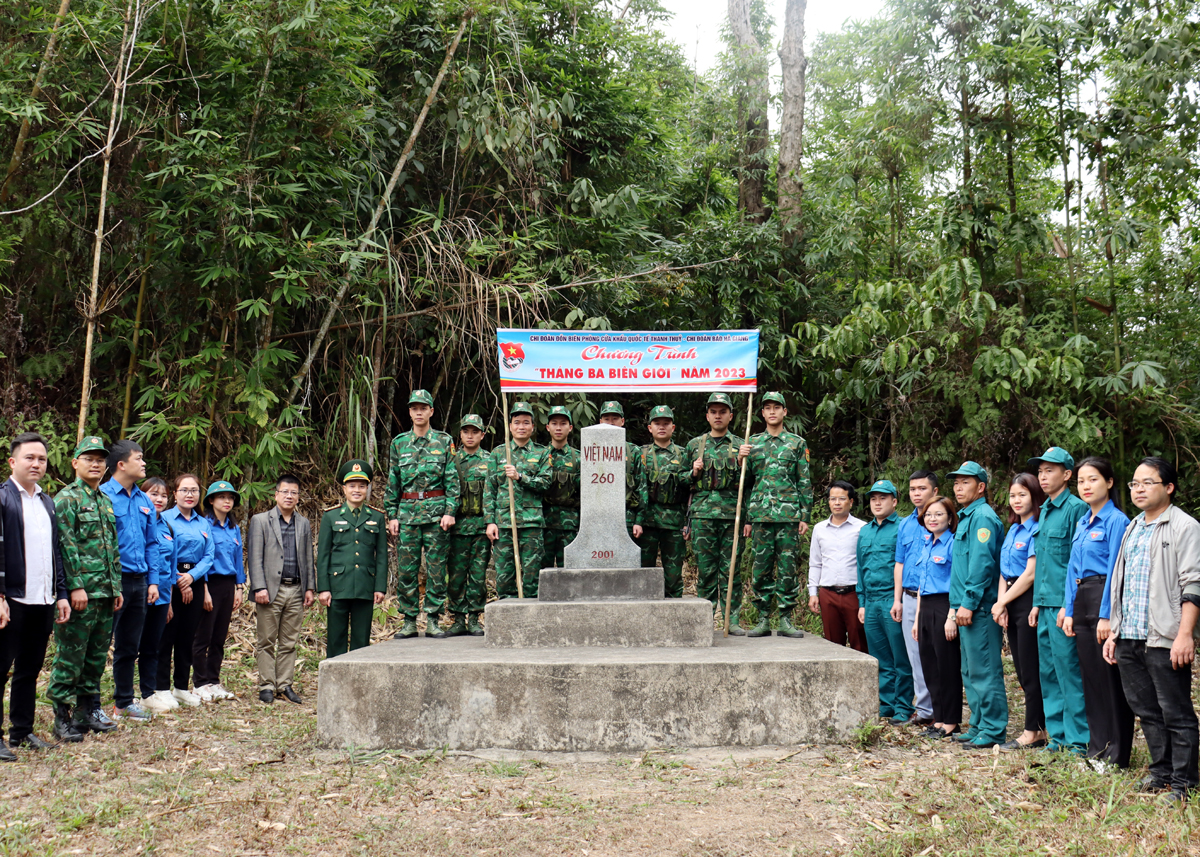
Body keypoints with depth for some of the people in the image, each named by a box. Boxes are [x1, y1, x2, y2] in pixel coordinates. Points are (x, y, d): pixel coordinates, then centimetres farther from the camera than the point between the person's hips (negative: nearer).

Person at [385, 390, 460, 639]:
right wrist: (391, 514, 6)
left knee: (436, 568, 0)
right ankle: (409, 621, 9)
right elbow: (392, 482, 12)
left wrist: (450, 511, -8)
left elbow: (452, 480, 1)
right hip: (407, 512, 2)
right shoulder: (399, 442, 11)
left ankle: (433, 620, 6)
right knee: (406, 569, 2)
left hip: (436, 511, -2)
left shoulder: (444, 441, 5)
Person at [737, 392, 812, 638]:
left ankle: (786, 621, 6)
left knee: (788, 568, -1)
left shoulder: (797, 443, 8)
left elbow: (805, 483, 7)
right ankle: (763, 620, 9)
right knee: (761, 569, 2)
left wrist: (805, 516, 0)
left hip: (789, 514, -1)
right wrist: (746, 519, 7)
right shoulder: (752, 443, 12)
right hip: (760, 514, 1)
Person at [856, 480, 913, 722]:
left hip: (893, 601, -6)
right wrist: (862, 602, 15)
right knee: (880, 661, 11)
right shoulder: (864, 532, 18)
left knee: (900, 659, -1)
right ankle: (884, 706, 18)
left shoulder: (902, 528, -3)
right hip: (871, 602, 6)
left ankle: (902, 708, 5)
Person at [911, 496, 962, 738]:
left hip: (944, 607, -8)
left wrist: (952, 617, -20)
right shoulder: (926, 545, 16)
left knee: (948, 666, -1)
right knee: (929, 666, 10)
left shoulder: (953, 544, -9)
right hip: (925, 609, 8)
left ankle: (951, 722, 6)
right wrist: (917, 618, 17)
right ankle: (938, 718, 19)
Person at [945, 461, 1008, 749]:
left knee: (984, 670, -6)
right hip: (966, 607, 10)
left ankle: (994, 730, -1)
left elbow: (982, 564, -19)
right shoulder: (965, 518, 19)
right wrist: (956, 604, 20)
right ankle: (979, 725, 22)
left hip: (979, 608, -10)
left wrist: (969, 603, -21)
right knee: (970, 671, 15)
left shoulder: (983, 517, -11)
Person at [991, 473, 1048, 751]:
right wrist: (1001, 605, 2)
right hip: (1011, 603, 9)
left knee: (1031, 671, -3)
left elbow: (1031, 573, -15)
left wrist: (1003, 601, -8)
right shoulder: (1012, 530, 15)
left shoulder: (1037, 530, -11)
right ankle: (1041, 727, 17)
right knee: (1022, 670, 11)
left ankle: (1032, 733, 4)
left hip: (1029, 602, -9)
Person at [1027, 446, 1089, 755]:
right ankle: (1057, 734, 21)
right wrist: (1037, 602, 17)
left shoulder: (1076, 508, -10)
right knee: (1048, 672, 12)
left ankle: (1079, 739, 3)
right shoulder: (1045, 511, 16)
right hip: (1046, 603, 9)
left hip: (1064, 603, -9)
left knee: (1069, 671, -4)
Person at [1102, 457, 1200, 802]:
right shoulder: (1132, 529, 18)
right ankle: (1161, 770, 24)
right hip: (1128, 639, 7)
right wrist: (1112, 631, 18)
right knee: (1146, 710, 13)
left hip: (1164, 641, -7)